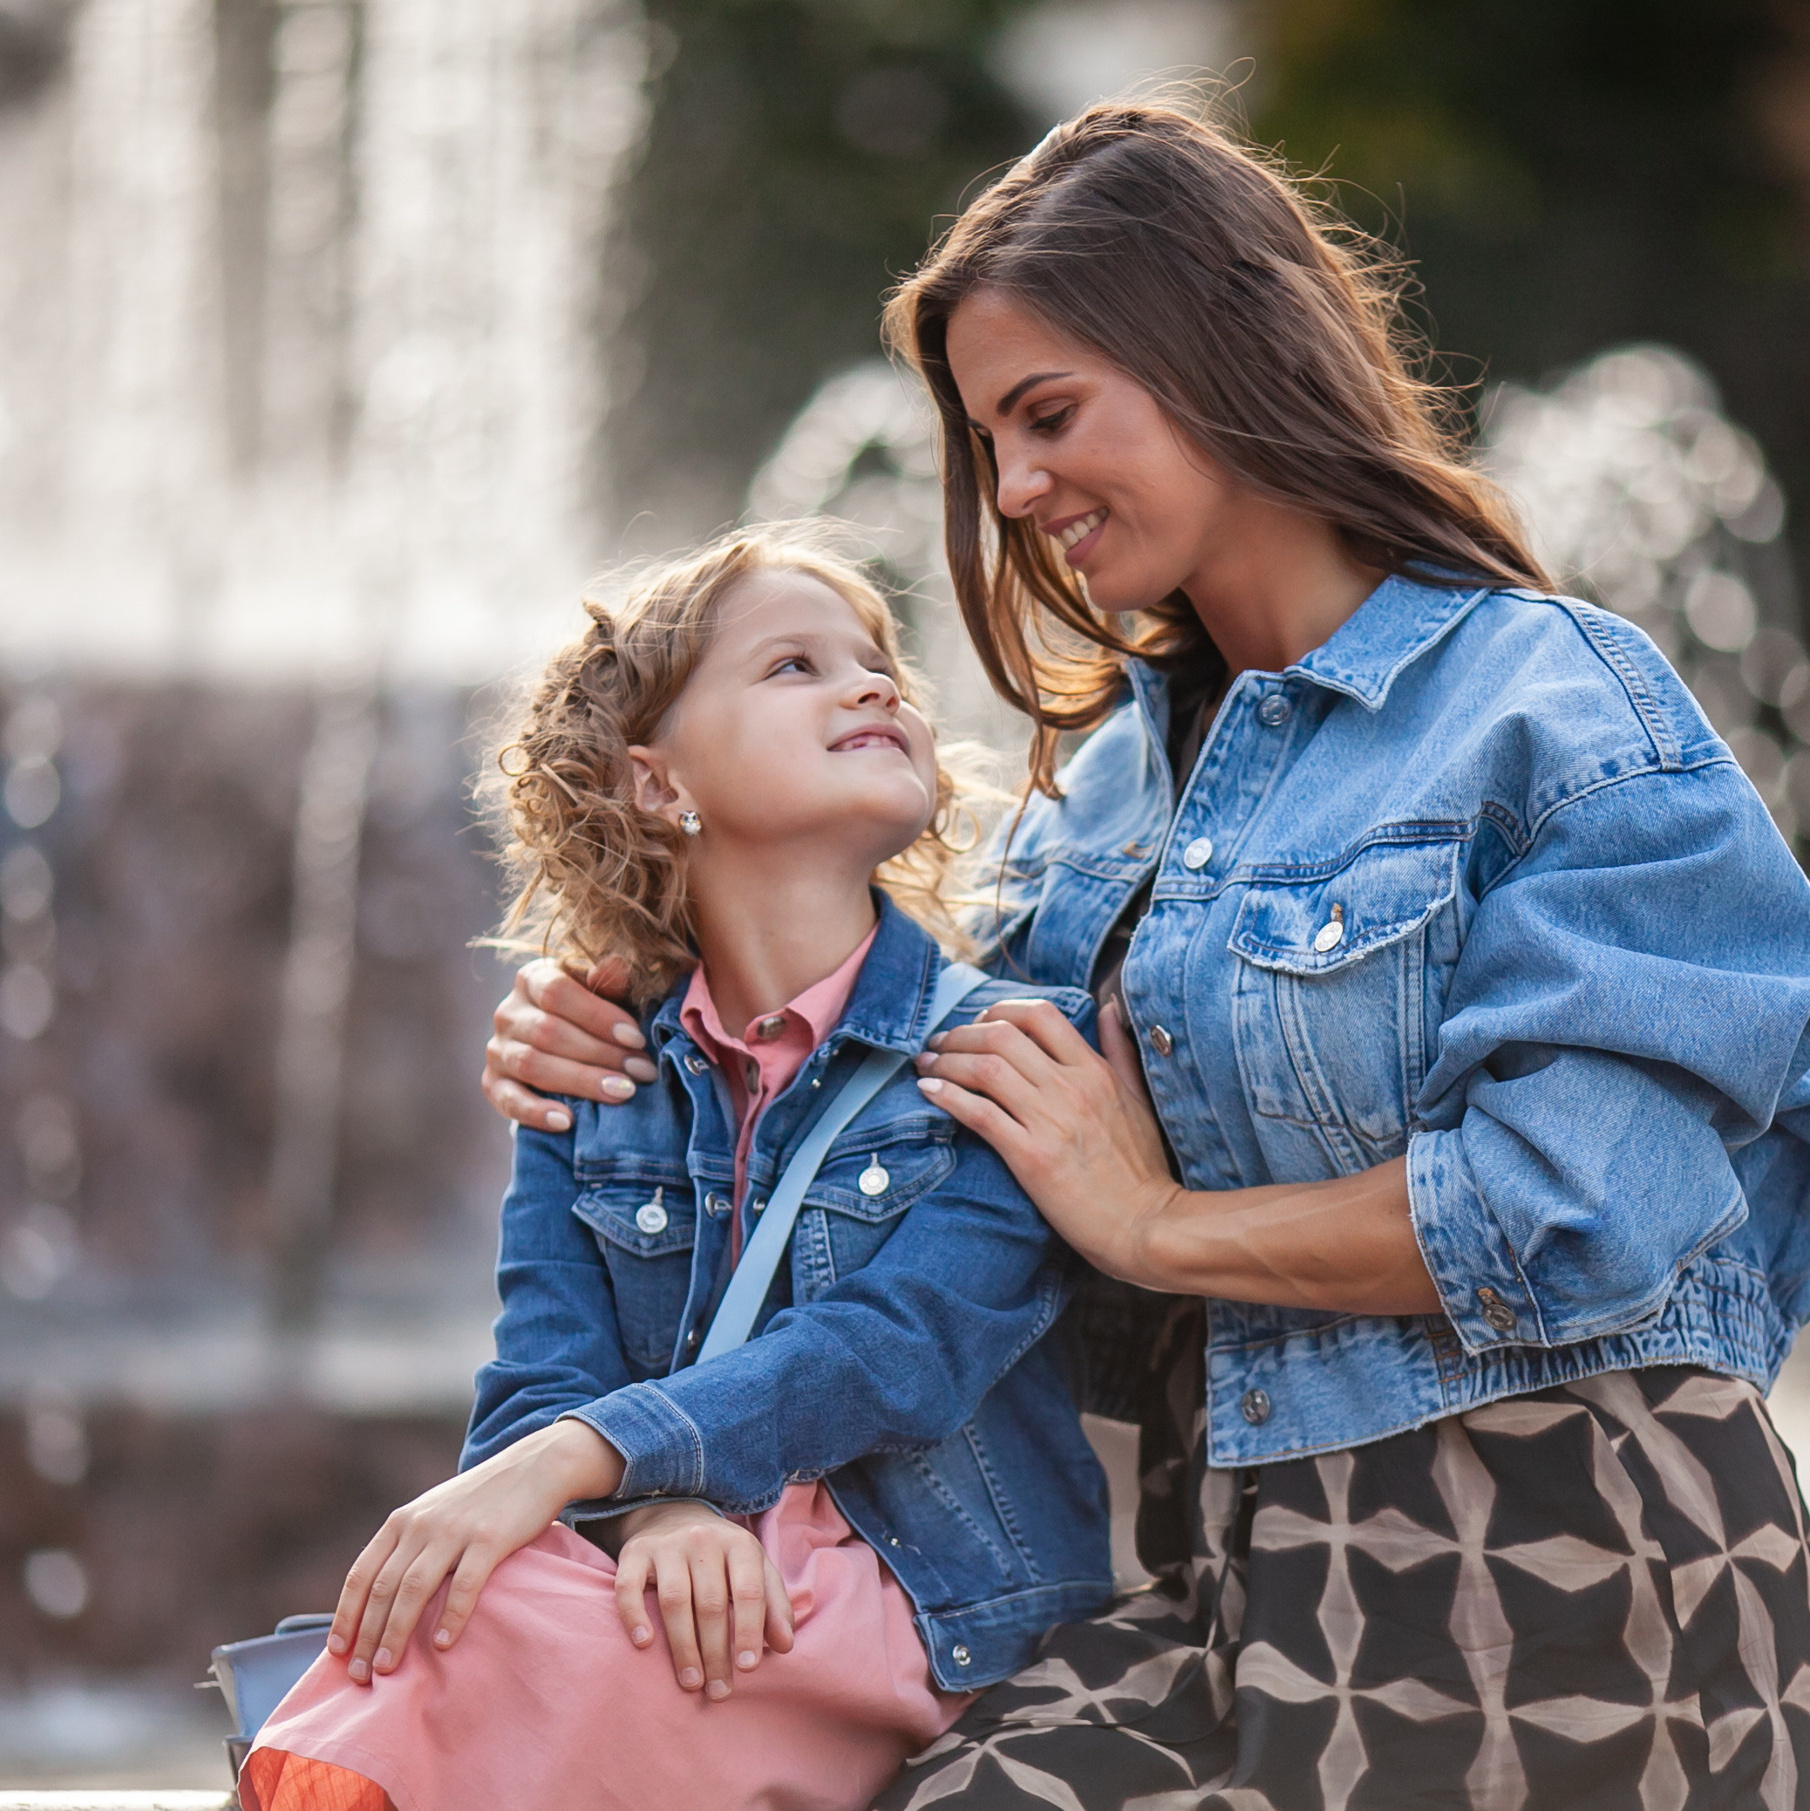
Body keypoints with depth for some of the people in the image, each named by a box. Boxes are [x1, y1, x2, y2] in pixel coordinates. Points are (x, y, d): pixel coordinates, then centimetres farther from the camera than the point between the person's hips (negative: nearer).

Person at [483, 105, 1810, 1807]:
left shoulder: (1558, 708, -7)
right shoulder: (1104, 780, 18)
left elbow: (1584, 1204, -19)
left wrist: (1163, 1222, -9)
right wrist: (648, 1070, 12)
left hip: (1539, 1593, -7)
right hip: (1252, 1583, 7)